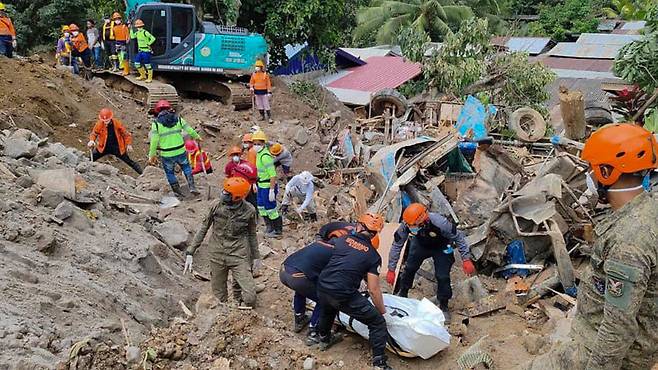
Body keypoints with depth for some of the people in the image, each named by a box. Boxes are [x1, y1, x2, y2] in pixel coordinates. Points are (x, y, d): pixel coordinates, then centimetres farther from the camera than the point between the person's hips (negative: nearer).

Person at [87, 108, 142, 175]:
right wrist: (91, 141, -18)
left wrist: (129, 144, -11)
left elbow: (125, 134, -5)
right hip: (103, 147, 1)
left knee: (129, 161, 3)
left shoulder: (117, 123, -15)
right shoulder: (99, 124, -13)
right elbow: (94, 133, 2)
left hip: (117, 148, -1)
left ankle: (142, 173, 14)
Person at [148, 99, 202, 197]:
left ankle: (178, 192, 22)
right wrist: (197, 137, 24)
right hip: (181, 152, 2)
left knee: (170, 173, 19)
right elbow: (189, 130, 5)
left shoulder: (156, 123, -6)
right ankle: (192, 186, 12)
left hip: (167, 155, -2)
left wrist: (152, 155, -2)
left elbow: (154, 141, -9)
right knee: (186, 168, 24)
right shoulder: (178, 118, 0)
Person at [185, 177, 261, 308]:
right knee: (219, 298, 10)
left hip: (239, 257, -1)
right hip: (217, 256, 1)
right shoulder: (217, 206, -8)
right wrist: (190, 253, 1)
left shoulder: (249, 211, -9)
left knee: (250, 297, -9)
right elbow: (203, 229, 3)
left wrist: (256, 256, 17)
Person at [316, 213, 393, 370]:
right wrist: (382, 311, 14)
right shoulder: (373, 255, 2)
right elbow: (374, 290, -1)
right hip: (344, 296, -5)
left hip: (322, 288, 5)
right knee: (378, 322, 10)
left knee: (327, 309, 39)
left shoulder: (341, 240, 10)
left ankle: (324, 339, 60)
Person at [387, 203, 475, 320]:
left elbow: (458, 238, -25)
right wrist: (391, 269, -16)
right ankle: (402, 295, 27)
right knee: (409, 268, 0)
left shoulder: (440, 223, -42)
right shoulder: (406, 225, -32)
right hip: (420, 244, 3)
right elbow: (396, 245, -19)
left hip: (441, 247, -3)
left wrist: (466, 259, -25)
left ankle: (444, 306, 13)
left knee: (442, 277, -10)